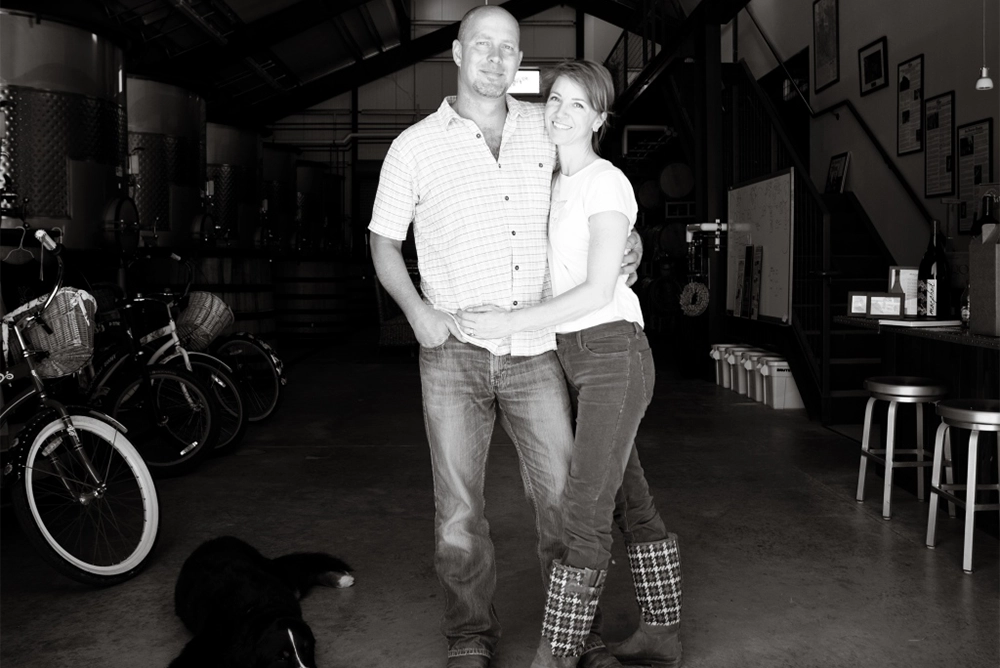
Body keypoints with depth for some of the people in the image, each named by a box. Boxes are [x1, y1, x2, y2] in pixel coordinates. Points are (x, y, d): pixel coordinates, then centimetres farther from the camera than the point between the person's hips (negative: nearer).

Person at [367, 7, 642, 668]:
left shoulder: (546, 130, 8)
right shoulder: (415, 146, 2)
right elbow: (383, 242, 8)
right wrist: (418, 310, -9)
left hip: (535, 352, 2)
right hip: (454, 352, -1)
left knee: (563, 494, 4)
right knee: (459, 507, 3)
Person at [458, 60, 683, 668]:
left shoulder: (606, 182, -9)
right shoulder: (554, 184, 15)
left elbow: (597, 290, -17)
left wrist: (510, 322, -19)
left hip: (612, 350, -8)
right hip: (573, 353, 9)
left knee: (586, 511, -9)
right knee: (630, 502, 14)